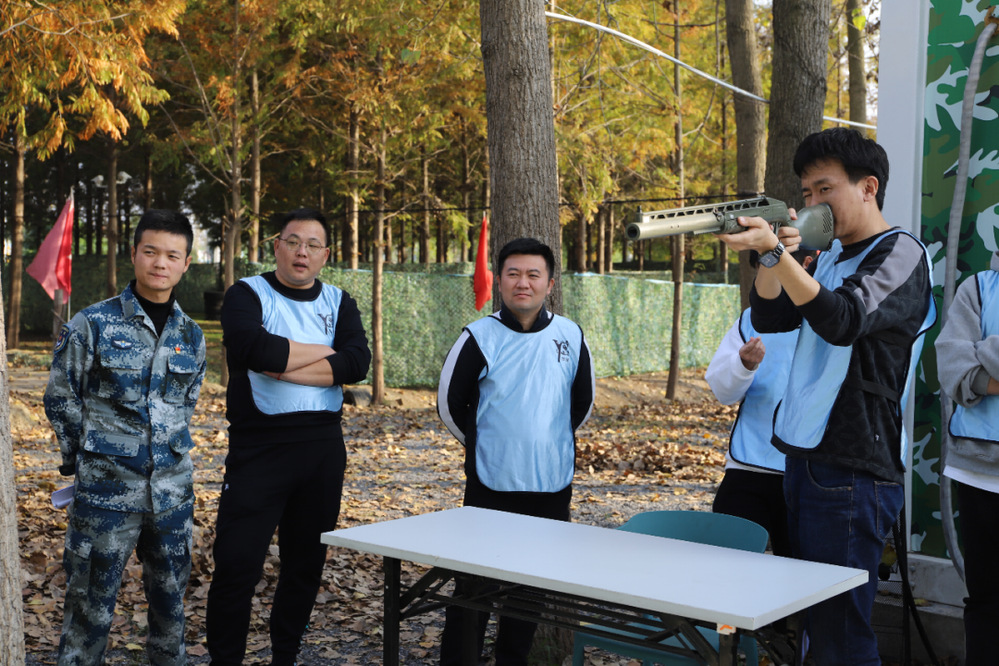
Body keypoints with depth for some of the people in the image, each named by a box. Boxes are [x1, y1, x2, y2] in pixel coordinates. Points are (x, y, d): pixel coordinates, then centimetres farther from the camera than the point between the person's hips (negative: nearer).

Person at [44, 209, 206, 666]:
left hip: (173, 489, 4)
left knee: (170, 600, 14)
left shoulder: (191, 336, 7)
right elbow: (60, 400, 1)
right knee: (91, 606, 3)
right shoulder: (92, 324, -5)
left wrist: (167, 452, 12)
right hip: (106, 489, -4)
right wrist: (88, 459, 3)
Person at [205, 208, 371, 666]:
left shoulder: (338, 303, 11)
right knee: (237, 564, -5)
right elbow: (254, 349, -21)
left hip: (323, 449, 4)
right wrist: (323, 352, -10)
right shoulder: (247, 295, 0)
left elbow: (357, 363, -6)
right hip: (259, 446, -4)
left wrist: (287, 368, -15)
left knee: (306, 562, 12)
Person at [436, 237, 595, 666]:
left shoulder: (570, 336, 3)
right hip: (492, 485, -3)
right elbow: (449, 404, 2)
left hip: (552, 486, 3)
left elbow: (583, 403, 16)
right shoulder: (480, 337, -5)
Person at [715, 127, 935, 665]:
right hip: (803, 456, 8)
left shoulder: (900, 253, -7)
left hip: (853, 473, -8)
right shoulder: (830, 256, 18)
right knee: (810, 620, 14)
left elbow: (843, 321, -24)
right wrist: (772, 256, -8)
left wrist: (774, 250, -35)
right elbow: (769, 317, 9)